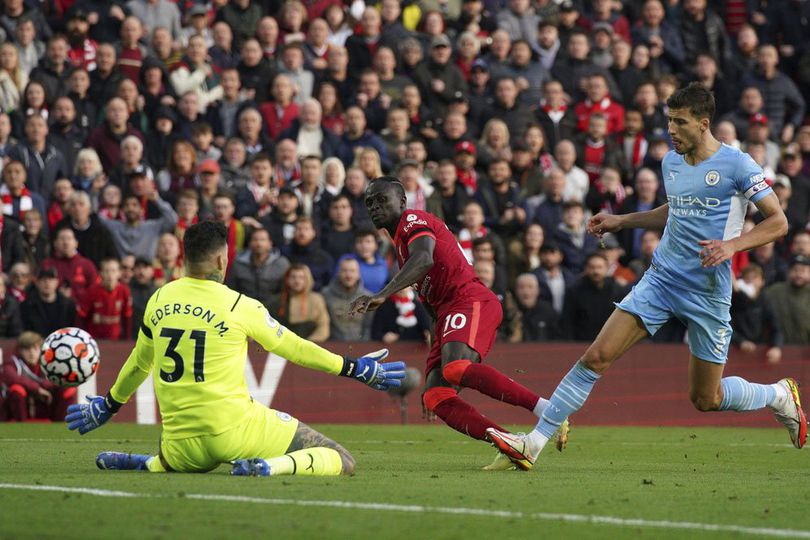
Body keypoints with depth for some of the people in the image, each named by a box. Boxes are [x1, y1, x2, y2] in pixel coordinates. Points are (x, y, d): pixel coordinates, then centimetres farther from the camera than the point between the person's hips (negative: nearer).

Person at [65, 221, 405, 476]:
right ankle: (271, 466, -26)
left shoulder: (159, 300, 6)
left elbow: (139, 363, 19)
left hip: (182, 444, 6)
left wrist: (109, 405, 38)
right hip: (234, 430, -6)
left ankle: (145, 464, 12)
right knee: (342, 462, -5)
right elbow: (294, 348, 4)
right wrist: (356, 369, 16)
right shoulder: (240, 307, -7)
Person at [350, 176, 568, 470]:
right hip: (449, 313, 10)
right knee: (436, 399, -8)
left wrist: (382, 295, -32)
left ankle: (547, 409, -37)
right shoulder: (400, 242, 31)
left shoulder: (414, 221, 2)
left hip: (471, 302, -10)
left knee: (455, 368, -35)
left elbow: (424, 260, -21)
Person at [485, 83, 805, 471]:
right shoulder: (671, 162, 9)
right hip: (661, 278, 5)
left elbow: (778, 222, -7)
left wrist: (732, 244, -21)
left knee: (705, 399, 4)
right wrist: (622, 221, 20)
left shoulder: (736, 165, -10)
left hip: (708, 292, -5)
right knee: (596, 356, -10)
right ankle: (534, 443, -10)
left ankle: (778, 395, 35)